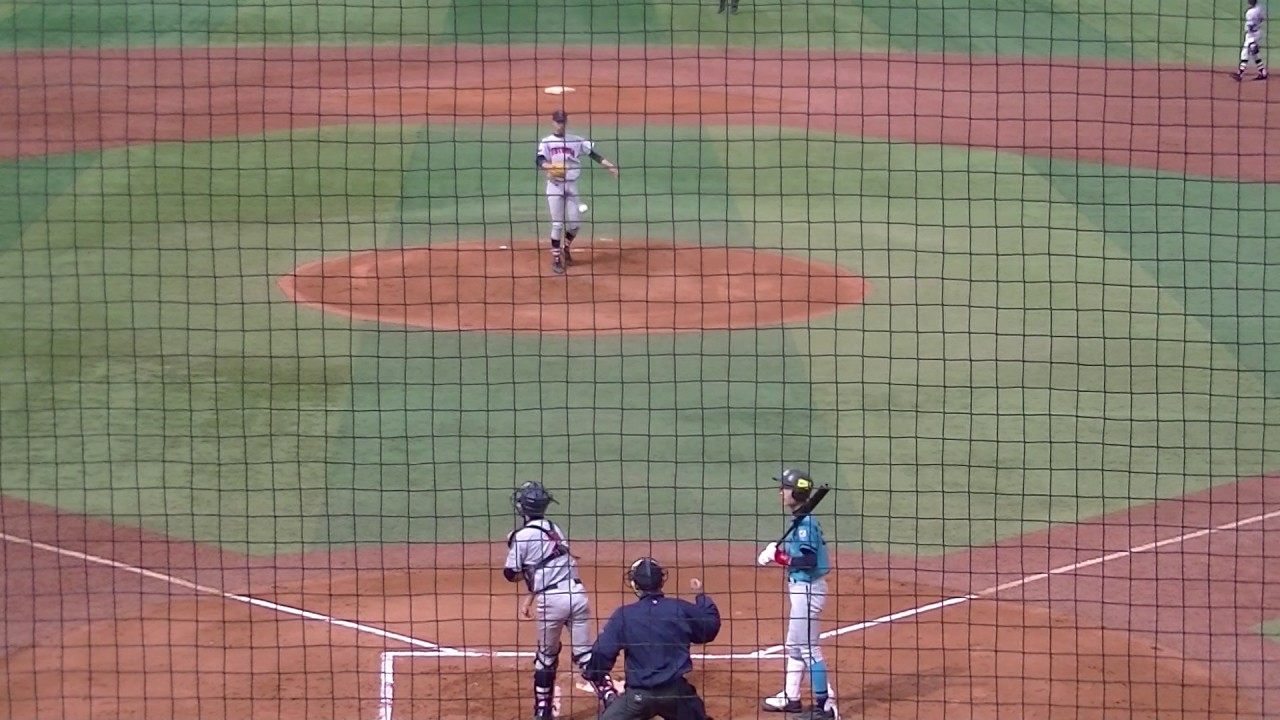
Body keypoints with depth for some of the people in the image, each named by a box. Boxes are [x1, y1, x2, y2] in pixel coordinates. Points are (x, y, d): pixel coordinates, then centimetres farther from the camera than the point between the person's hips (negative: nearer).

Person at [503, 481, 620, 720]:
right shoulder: (555, 529, 15)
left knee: (546, 657, 14)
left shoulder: (521, 536, -6)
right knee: (585, 654, 7)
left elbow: (511, 574, 0)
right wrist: (530, 596, 26)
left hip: (551, 600, -5)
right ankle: (610, 698, -9)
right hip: (577, 594, 5)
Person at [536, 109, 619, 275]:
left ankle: (566, 248, 30)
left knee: (574, 222, 2)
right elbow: (540, 161, -15)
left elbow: (593, 153, 1)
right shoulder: (546, 142, -1)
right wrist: (550, 166, -36)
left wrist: (609, 165, -10)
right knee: (557, 223, -4)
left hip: (571, 185, 3)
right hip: (555, 186, -3)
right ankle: (556, 259, 6)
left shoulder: (576, 141, 7)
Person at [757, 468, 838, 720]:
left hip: (808, 589, -11)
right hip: (800, 587, 11)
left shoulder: (806, 523, -20)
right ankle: (790, 697, 30)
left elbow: (808, 560, -26)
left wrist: (778, 556, -20)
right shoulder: (799, 521, 10)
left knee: (808, 647, -5)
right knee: (794, 645, 19)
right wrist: (777, 555, -1)